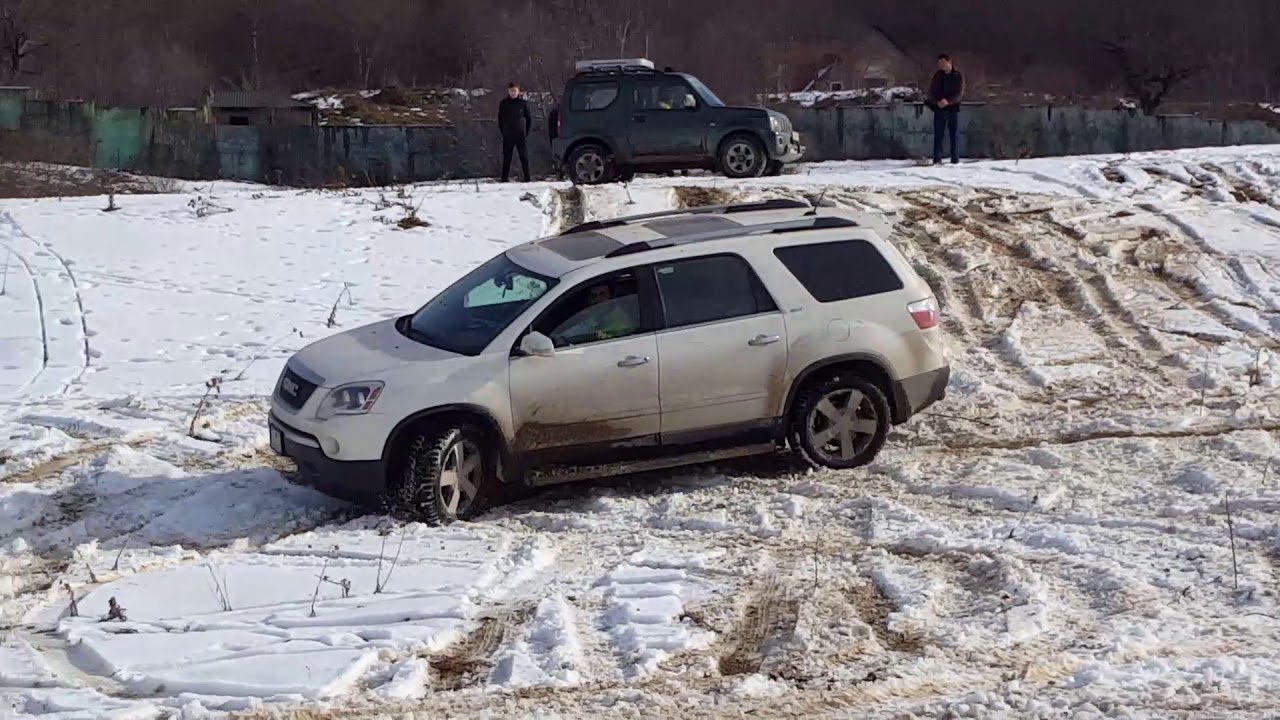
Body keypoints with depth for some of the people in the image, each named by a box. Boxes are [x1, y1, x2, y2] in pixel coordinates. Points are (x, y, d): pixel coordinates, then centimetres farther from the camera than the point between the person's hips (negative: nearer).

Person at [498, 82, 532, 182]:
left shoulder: (523, 103, 2)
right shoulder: (503, 103, 4)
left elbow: (529, 118, 8)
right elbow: (500, 118, 12)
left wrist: (527, 131, 1)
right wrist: (502, 131, 4)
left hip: (520, 134, -1)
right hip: (507, 135, 1)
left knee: (524, 157, -2)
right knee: (506, 158, 3)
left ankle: (527, 178, 1)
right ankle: (504, 179, 6)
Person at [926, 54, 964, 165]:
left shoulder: (958, 76, 1)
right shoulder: (937, 76, 8)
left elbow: (959, 93, -7)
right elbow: (931, 92, 4)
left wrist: (948, 101, -23)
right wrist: (937, 102, -17)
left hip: (953, 108, -2)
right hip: (939, 109, 2)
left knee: (954, 135, 0)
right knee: (938, 135, -1)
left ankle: (955, 159, 3)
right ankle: (937, 159, 1)